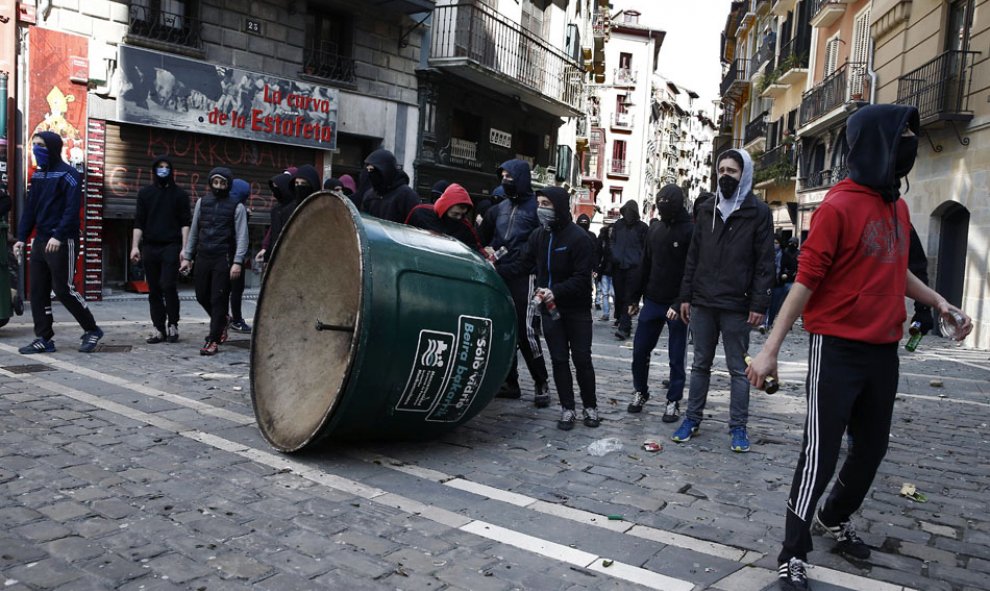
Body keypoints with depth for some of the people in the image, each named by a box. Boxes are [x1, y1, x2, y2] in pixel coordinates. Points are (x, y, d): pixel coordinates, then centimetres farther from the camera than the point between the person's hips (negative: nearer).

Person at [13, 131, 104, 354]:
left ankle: (92, 330, 9)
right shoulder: (37, 175, 15)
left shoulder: (68, 174, -8)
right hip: (40, 241, 8)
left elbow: (72, 209, -17)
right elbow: (30, 209, 16)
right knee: (38, 291, 5)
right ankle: (44, 338, 11)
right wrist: (21, 238, 9)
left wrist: (58, 236, -25)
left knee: (63, 289, -5)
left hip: (62, 242, -8)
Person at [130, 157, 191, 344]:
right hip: (150, 247, 3)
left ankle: (173, 325, -1)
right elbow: (138, 222, 11)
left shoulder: (180, 193, 7)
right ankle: (159, 329, 7)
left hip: (171, 246, -3)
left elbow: (185, 223, 2)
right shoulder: (145, 193, 13)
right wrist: (135, 246, 1)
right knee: (154, 290, 3)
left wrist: (185, 248, -7)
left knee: (168, 286, -14)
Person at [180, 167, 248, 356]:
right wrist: (187, 256, 13)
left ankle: (213, 341, 2)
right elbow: (194, 231, 16)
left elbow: (242, 236, -5)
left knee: (218, 299, -4)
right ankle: (222, 321, 35)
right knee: (202, 296, 9)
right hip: (202, 257, 5)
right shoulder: (202, 202, 12)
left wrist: (237, 262, -15)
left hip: (223, 259, -4)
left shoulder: (236, 207, 0)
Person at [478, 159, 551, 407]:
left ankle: (542, 383, 3)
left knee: (525, 331, -11)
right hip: (500, 277, 7)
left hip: (523, 277, -7)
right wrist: (487, 251, 5)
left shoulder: (536, 206, -3)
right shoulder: (499, 209, 16)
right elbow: (483, 238, 24)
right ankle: (511, 382, 19)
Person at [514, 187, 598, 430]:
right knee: (559, 360, 7)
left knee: (582, 359, 3)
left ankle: (590, 407, 19)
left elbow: (582, 278, -19)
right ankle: (567, 409, 17)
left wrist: (556, 291, -28)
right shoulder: (538, 235, 5)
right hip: (550, 309, 5)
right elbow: (524, 263, 3)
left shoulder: (579, 238, -14)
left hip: (577, 310, -5)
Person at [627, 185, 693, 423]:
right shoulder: (655, 229, 9)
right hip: (652, 302, 5)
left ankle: (673, 402, 17)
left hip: (676, 305, -5)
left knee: (676, 357, 5)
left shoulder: (691, 230, -10)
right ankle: (640, 392, 26)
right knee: (640, 351, 8)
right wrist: (635, 298, 13)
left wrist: (681, 304, -21)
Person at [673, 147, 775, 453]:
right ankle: (692, 418, 23)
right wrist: (686, 295, 7)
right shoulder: (707, 209, 11)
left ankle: (738, 426, 15)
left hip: (736, 306, -4)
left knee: (738, 369, 6)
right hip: (702, 303, 4)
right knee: (700, 364, 13)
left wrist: (758, 304, -12)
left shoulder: (758, 212, -3)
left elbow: (765, 262, -6)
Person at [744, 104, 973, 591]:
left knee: (872, 446, 18)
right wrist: (771, 348, -19)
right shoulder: (839, 206, -13)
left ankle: (836, 518, 41)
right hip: (838, 348, -8)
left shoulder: (898, 207, 11)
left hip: (883, 349, 8)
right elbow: (806, 280, -16)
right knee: (821, 453, -4)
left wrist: (938, 301, 11)